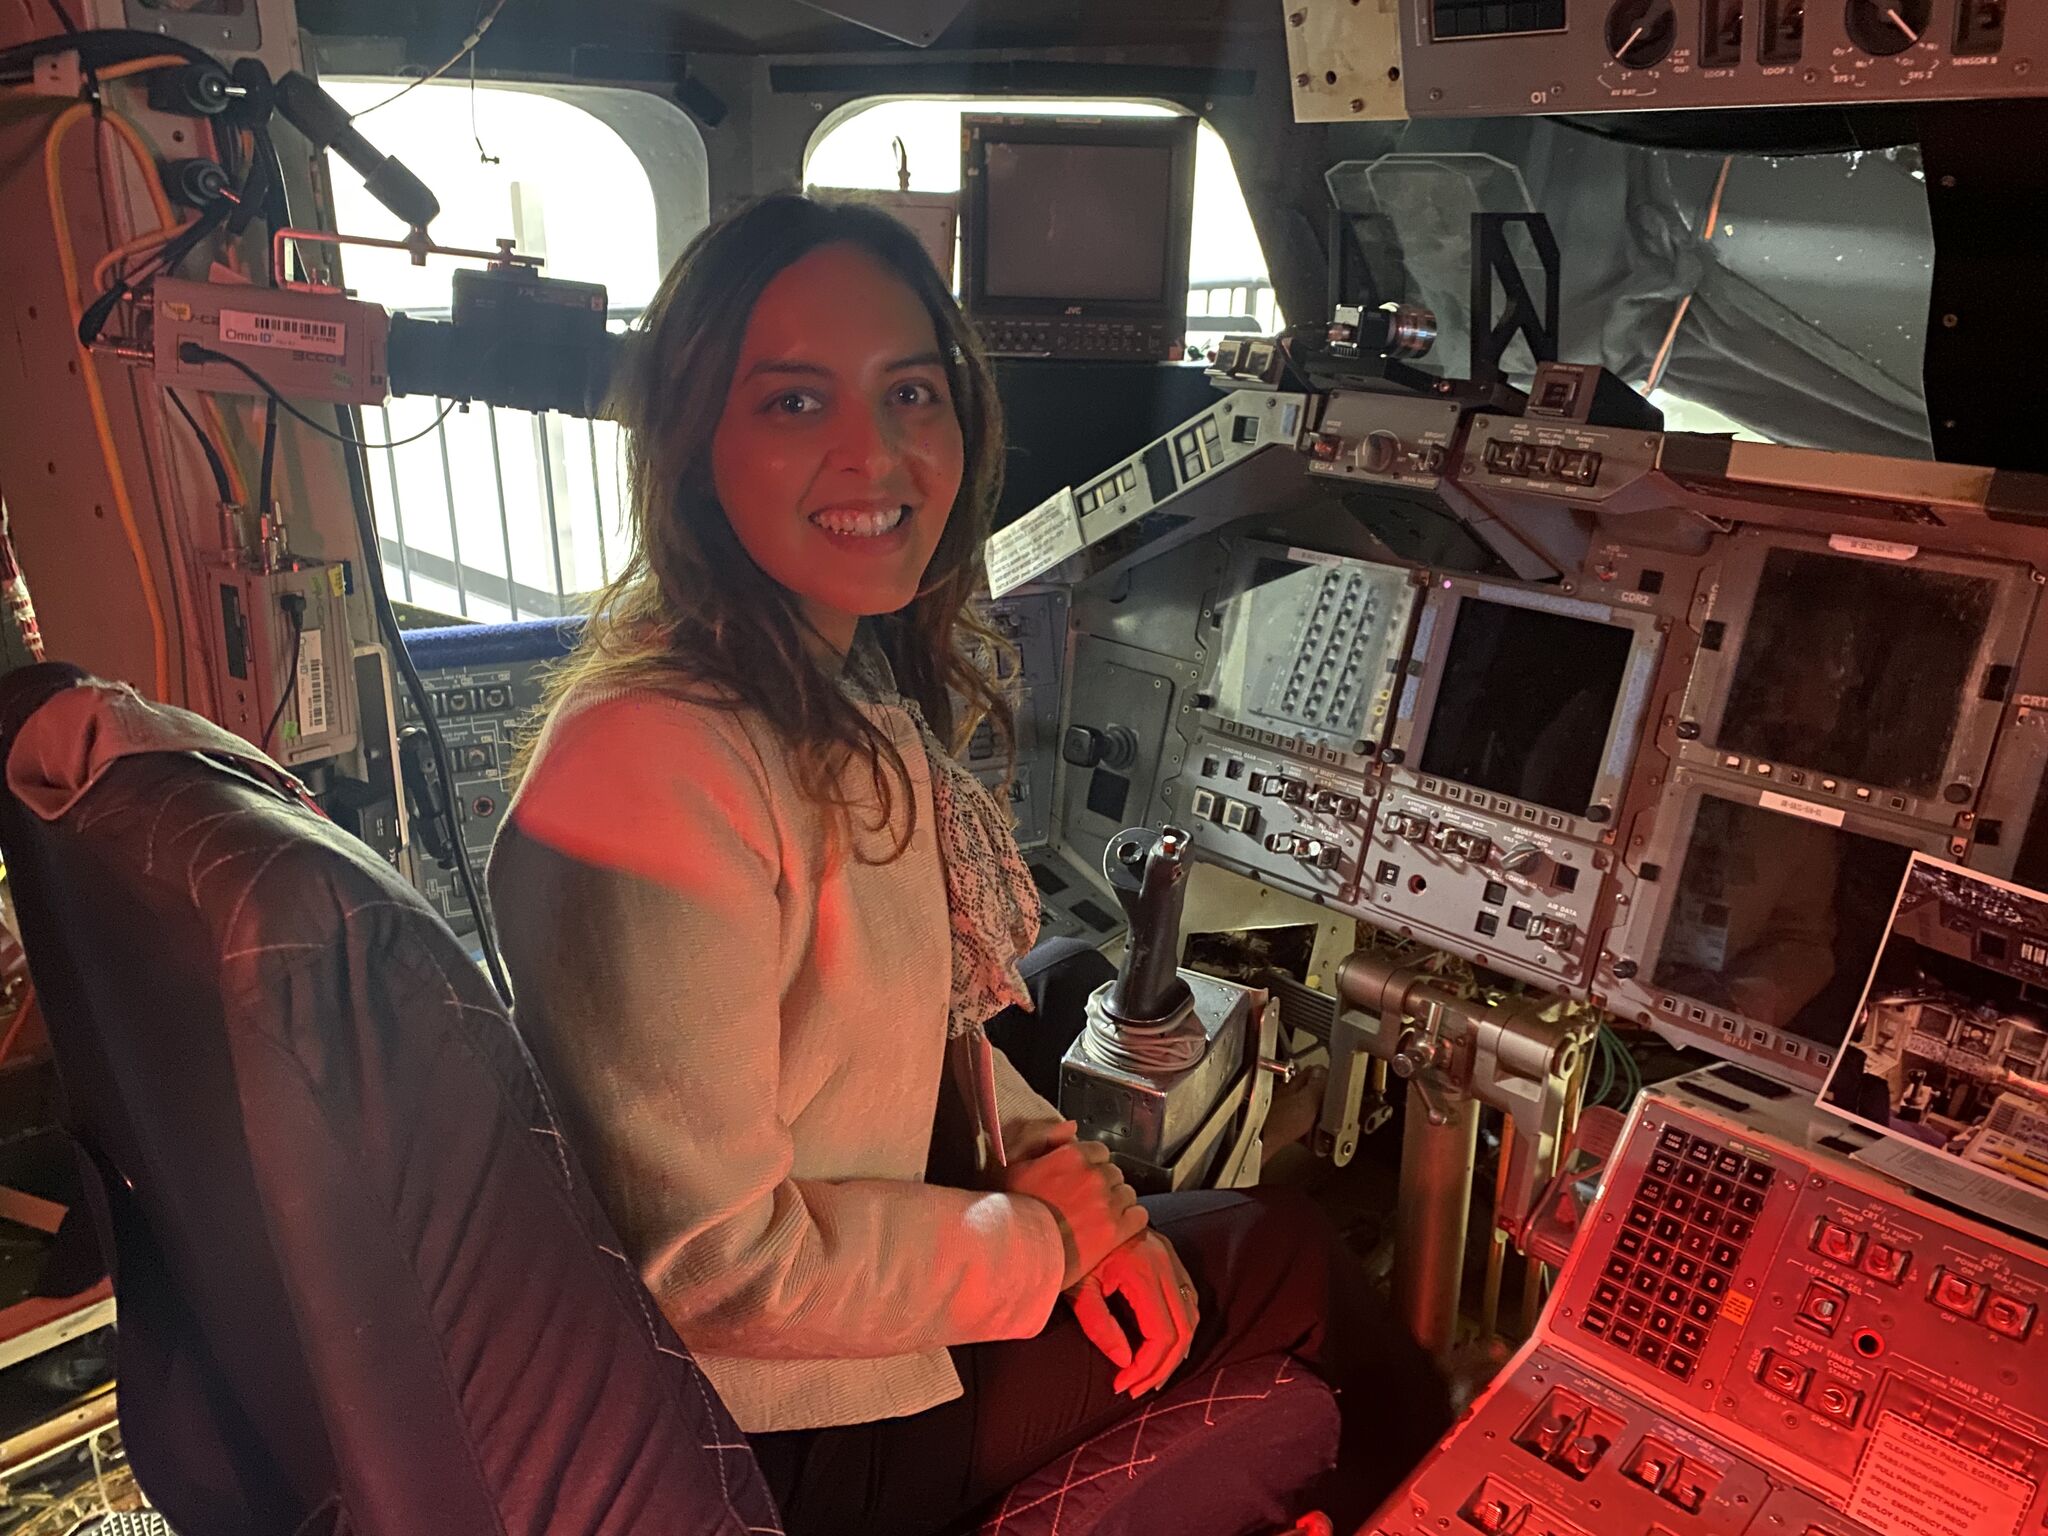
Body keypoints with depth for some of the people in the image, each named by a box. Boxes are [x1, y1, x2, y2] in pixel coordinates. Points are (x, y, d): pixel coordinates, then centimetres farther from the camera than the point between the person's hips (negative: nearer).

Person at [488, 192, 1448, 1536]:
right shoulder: (655, 764, -31)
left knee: (1291, 1243, 14)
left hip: (879, 1253, 8)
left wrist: (1059, 1162, -5)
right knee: (1295, 1256, 4)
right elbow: (718, 1261, -26)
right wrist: (1052, 1241, -16)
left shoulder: (870, 693, -1)